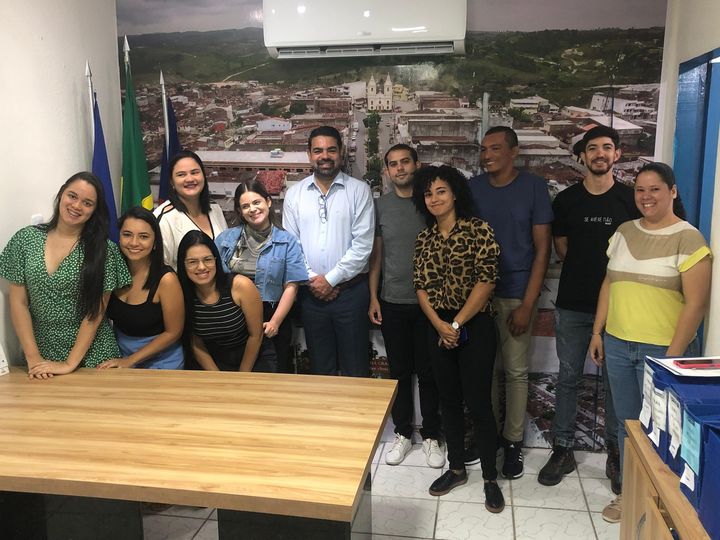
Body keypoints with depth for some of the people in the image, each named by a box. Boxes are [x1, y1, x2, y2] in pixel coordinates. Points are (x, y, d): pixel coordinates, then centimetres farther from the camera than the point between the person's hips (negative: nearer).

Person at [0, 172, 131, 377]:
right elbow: (18, 302, -1)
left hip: (91, 355, -2)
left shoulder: (103, 249, -8)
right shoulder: (25, 240, -1)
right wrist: (33, 357, -7)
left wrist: (70, 364, -12)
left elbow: (96, 311, -9)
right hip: (42, 354, 2)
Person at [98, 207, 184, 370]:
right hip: (119, 354, 3)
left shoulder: (166, 279, -19)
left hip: (161, 363, -3)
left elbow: (173, 332, -12)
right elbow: (103, 317, 7)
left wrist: (130, 361, -12)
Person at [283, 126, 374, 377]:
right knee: (320, 368, 15)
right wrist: (312, 280, -7)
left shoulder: (359, 190, -3)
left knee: (355, 369, 6)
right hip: (311, 292, 3)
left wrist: (330, 279, -12)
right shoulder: (295, 193, 6)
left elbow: (363, 243, -9)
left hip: (351, 290, -2)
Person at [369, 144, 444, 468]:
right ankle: (402, 433, 26)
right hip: (392, 303, 2)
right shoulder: (381, 206, 4)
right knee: (399, 371, 11)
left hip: (428, 301, -2)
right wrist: (373, 297, 1)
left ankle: (431, 436, 23)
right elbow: (376, 253, 7)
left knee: (428, 372, 7)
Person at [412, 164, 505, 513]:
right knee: (449, 400, 13)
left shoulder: (478, 229, -7)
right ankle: (456, 468, 28)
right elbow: (421, 286, 5)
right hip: (439, 329, 5)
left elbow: (486, 280, -13)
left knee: (478, 402, -1)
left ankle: (490, 478, 14)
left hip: (475, 327, -5)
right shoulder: (424, 238, 8)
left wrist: (457, 324, -13)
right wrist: (439, 324, -9)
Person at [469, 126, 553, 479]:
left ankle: (513, 440, 21)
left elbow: (542, 249, -4)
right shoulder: (472, 188, 3)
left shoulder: (533, 187, -4)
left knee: (515, 371, 6)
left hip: (516, 294, -2)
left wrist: (527, 304, -10)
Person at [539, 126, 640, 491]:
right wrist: (586, 271, 1)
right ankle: (563, 449, 20)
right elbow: (562, 249, 9)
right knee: (568, 377, 8)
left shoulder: (630, 199, 0)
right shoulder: (566, 200, 4)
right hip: (573, 304, 1)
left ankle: (616, 453, 23)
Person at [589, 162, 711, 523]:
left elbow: (696, 303, -13)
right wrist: (598, 332, 8)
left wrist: (673, 354, -15)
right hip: (617, 345, 5)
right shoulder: (624, 232, 8)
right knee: (626, 423, 14)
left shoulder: (688, 239, -9)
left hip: (662, 350, -5)